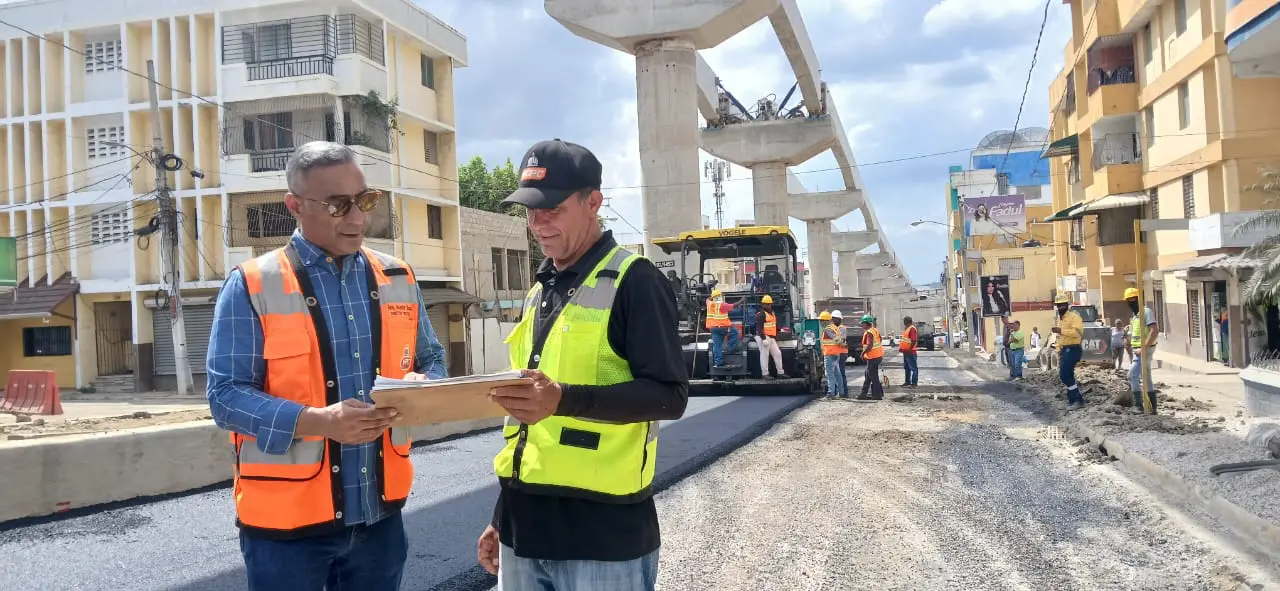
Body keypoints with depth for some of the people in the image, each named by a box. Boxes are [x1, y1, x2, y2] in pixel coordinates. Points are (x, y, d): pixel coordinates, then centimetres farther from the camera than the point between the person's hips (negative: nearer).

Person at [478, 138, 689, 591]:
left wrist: (565, 400, -26)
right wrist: (503, 515, 19)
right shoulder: (539, 291, 15)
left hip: (602, 530, -7)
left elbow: (670, 395, -14)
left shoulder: (632, 281, -8)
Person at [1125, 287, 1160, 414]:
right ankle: (1152, 408, 14)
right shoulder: (1135, 314, 17)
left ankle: (1138, 405, -10)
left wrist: (1143, 348, -23)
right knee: (1146, 379, 10)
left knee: (1133, 375, -13)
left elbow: (1154, 331, -22)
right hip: (1138, 350, 10)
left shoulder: (1146, 311, -12)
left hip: (1144, 350, -10)